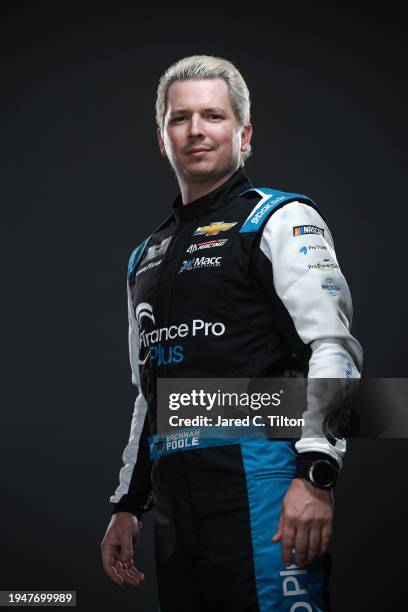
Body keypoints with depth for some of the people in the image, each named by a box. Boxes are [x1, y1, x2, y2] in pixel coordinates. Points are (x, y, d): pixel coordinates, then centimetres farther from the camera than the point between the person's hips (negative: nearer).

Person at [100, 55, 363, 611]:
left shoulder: (281, 220, 1)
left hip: (259, 480, -7)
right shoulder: (147, 258, 23)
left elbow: (332, 347, -10)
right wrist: (127, 505, 22)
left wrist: (316, 474, -22)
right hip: (175, 500, 7)